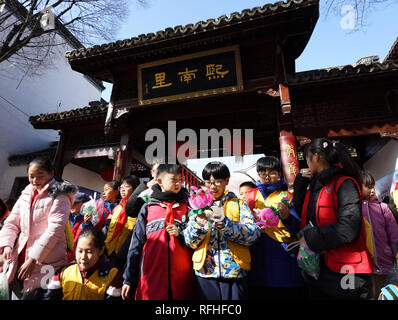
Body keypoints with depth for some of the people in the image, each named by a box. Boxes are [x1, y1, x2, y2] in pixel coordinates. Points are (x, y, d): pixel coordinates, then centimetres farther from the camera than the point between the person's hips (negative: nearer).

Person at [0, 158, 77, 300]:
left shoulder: (59, 196, -10)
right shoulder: (26, 194, 10)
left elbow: (55, 230, -17)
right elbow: (11, 223, 11)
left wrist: (33, 259, -19)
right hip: (20, 259, 6)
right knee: (20, 294, 16)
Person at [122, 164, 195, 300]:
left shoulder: (187, 208, 7)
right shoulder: (147, 208, 6)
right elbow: (136, 244, 6)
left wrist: (180, 234, -9)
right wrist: (128, 279, 5)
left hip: (181, 278, 1)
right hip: (151, 277, 0)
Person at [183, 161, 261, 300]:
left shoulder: (239, 204, 5)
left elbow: (253, 233, -9)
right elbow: (189, 241, 3)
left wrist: (227, 225, -23)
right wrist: (198, 225, -17)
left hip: (234, 270, -1)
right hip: (206, 272, 2)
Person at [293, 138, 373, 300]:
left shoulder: (344, 183, -14)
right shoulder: (315, 185, 10)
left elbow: (348, 227, -24)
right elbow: (303, 214, 13)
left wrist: (310, 238, -17)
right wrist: (300, 183, 5)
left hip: (342, 270, -7)